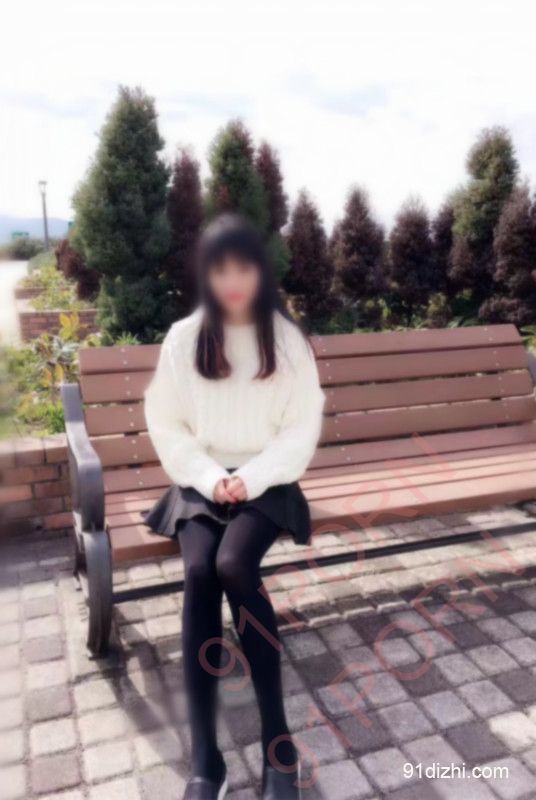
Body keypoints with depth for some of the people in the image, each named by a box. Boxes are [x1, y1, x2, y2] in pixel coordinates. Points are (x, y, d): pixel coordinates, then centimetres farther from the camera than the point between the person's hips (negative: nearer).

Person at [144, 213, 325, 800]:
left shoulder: (288, 340, -1)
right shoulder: (183, 339, 1)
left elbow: (302, 430, -2)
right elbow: (166, 426, 2)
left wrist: (252, 478, -15)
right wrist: (210, 477, -12)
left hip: (266, 484, -1)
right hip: (200, 483, 1)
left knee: (234, 564, -29)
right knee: (199, 572, -27)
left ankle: (277, 741, -16)